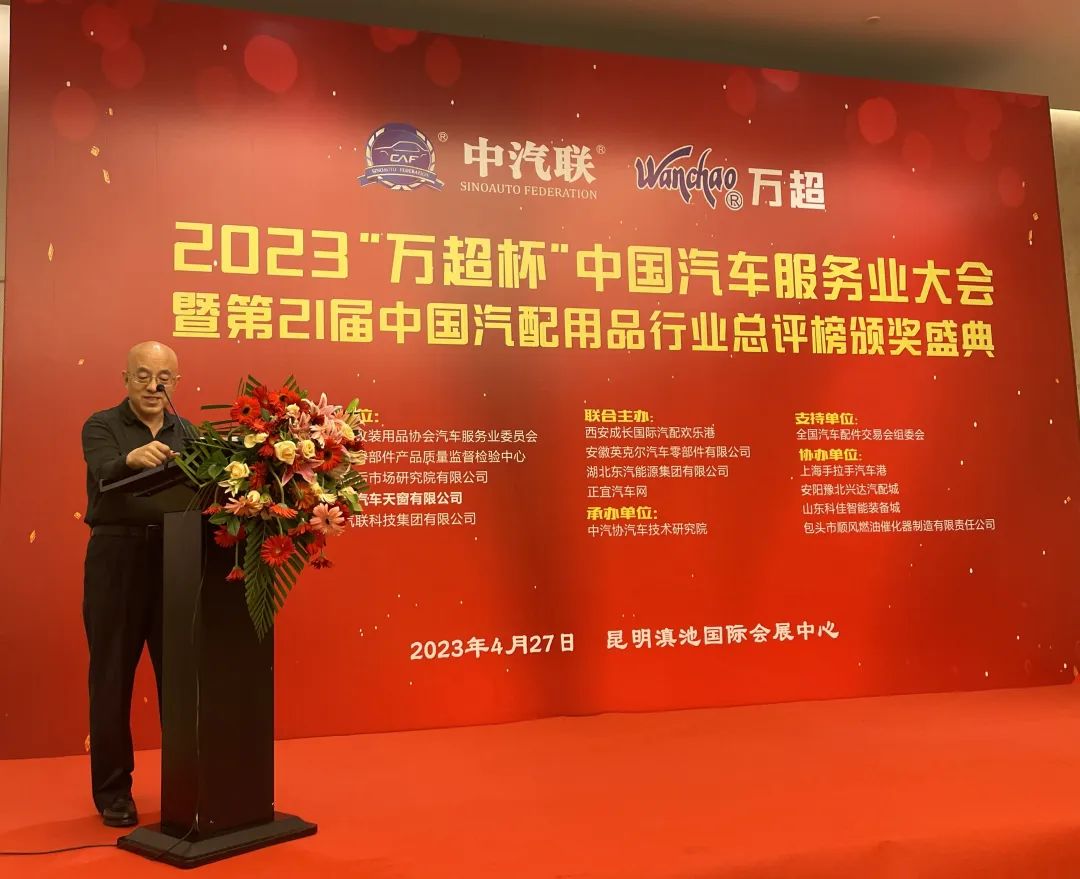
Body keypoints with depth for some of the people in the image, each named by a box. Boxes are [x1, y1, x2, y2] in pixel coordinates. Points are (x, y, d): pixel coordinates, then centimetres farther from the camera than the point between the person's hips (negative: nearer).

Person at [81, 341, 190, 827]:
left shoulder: (187, 432, 12)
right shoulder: (101, 426, 0)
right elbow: (104, 476, -20)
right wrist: (132, 459, -42)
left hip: (177, 559, 3)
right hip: (117, 558, -3)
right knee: (112, 677, 5)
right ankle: (113, 790, 18)